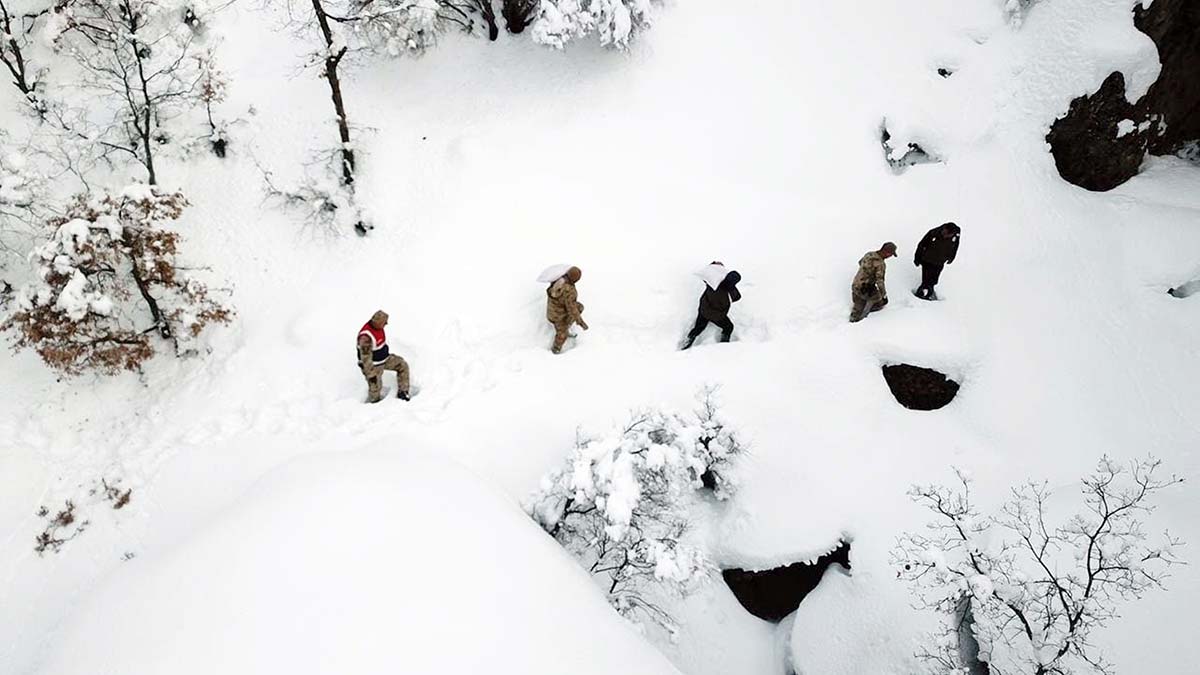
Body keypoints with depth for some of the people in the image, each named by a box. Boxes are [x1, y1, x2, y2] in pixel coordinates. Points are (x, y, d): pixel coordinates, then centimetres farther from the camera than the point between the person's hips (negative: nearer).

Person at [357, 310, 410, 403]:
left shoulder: (377, 326, -7)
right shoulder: (366, 337, -35)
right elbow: (366, 358, -28)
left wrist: (386, 353, 25)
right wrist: (371, 375, -22)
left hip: (384, 358, 8)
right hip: (372, 365, -8)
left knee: (403, 365, 4)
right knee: (375, 389, 2)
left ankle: (402, 392, 14)